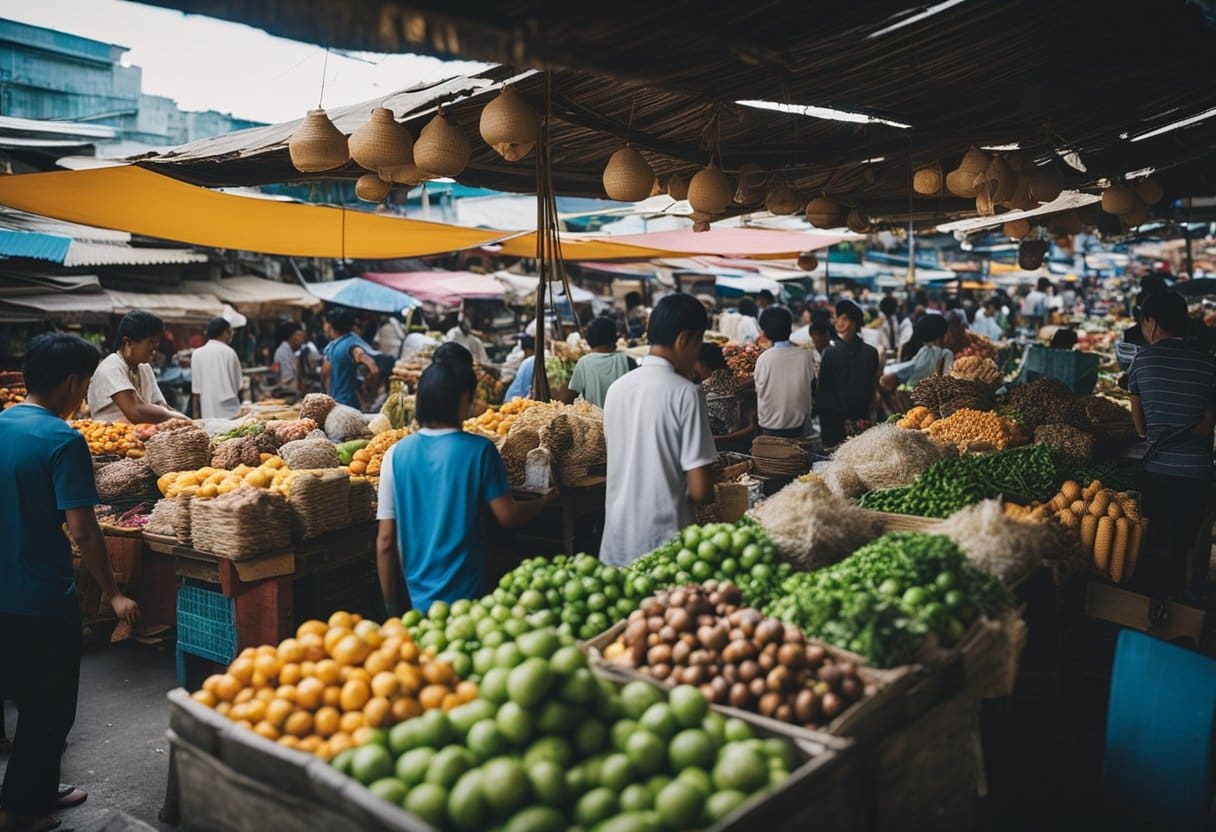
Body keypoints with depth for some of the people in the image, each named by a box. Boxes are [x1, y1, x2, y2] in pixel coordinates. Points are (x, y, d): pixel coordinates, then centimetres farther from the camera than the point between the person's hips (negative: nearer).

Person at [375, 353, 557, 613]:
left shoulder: (397, 454, -4)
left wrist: (392, 608, 7)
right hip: (466, 595, -2)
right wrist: (545, 500, 13)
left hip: (417, 600, 3)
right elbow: (508, 516, -7)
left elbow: (385, 542, -3)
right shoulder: (479, 450, -11)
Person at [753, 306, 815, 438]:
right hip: (799, 425, 2)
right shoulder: (805, 355, -9)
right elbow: (812, 384, 3)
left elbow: (759, 389, -6)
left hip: (770, 428, -2)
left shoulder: (763, 359, -15)